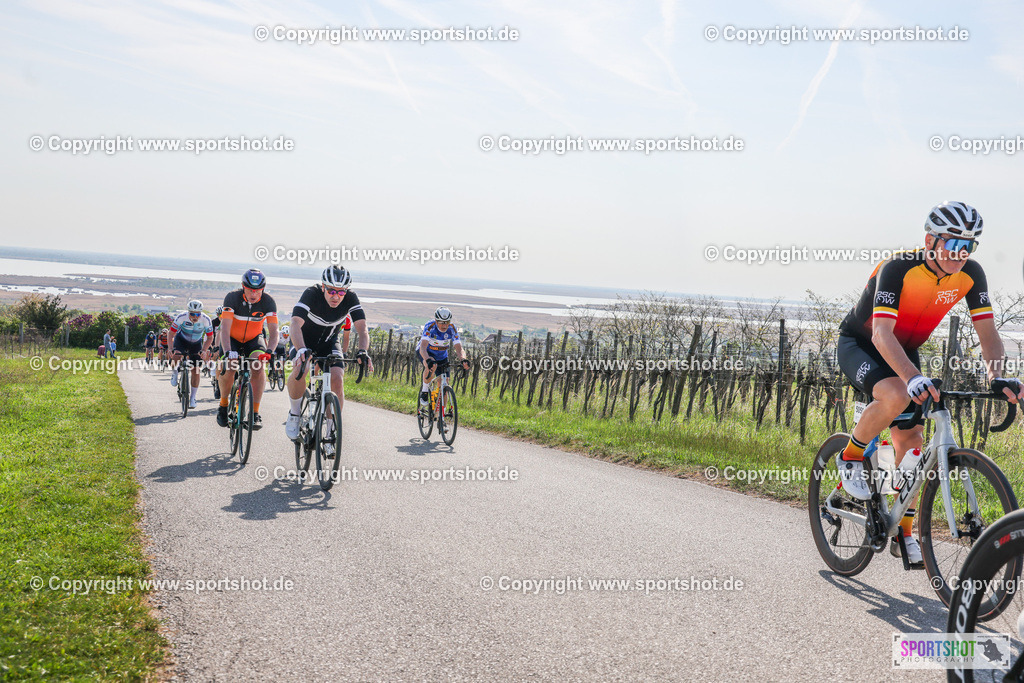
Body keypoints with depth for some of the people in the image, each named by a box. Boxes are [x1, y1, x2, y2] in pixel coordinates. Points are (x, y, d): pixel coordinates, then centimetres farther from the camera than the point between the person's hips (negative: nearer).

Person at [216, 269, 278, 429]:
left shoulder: (268, 302, -21)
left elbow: (273, 331, -25)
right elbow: (225, 328, -34)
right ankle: (223, 405, 2)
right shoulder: (232, 298, -26)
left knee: (259, 366, -26)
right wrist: (228, 352, -50)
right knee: (228, 369, -25)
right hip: (232, 339, -1)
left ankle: (255, 412, -19)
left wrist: (270, 351, -45)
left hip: (254, 339, 1)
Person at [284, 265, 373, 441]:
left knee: (337, 380, -19)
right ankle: (295, 414, -7)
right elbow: (295, 325, -44)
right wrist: (302, 350, -62)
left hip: (328, 342, 2)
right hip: (304, 340, -2)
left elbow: (362, 329, -29)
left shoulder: (350, 298, -24)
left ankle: (332, 430, -3)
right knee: (300, 370, -32)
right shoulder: (311, 294, -32)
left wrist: (363, 352, -49)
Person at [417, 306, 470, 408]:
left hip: (441, 356, 3)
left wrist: (463, 359, -48)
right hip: (427, 353, -3)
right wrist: (428, 360, -62)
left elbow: (459, 349, -26)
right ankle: (424, 390, -14)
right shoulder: (430, 327, -31)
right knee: (431, 367, -38)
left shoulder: (452, 329, -22)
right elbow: (422, 348, -42)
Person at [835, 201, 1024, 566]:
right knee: (897, 396, -35)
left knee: (911, 441, -2)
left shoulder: (970, 275, -15)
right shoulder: (898, 269, -32)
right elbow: (882, 334, -41)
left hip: (903, 352, 6)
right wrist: (914, 377, -56)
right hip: (859, 345, -6)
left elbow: (987, 332, -15)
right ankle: (850, 457, -9)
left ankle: (904, 533, 11)